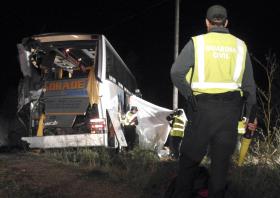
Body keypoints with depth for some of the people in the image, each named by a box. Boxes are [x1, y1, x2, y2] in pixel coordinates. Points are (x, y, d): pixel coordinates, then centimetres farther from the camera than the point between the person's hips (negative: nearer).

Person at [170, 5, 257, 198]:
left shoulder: (197, 43, -1)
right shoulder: (240, 46, 7)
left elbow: (176, 72, -12)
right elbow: (249, 84, 10)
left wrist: (189, 95, -2)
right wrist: (251, 113, 15)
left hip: (202, 106, -2)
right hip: (230, 109, 2)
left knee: (190, 155, 9)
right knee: (222, 158, 8)